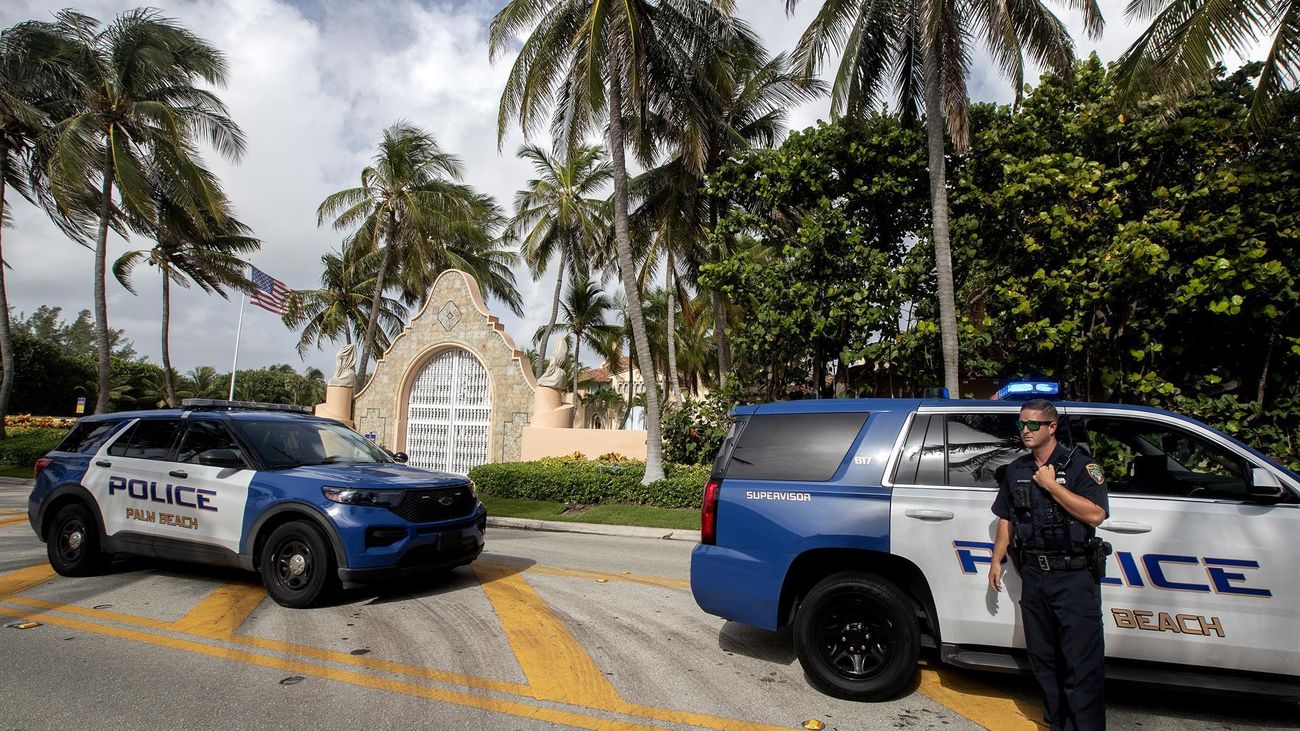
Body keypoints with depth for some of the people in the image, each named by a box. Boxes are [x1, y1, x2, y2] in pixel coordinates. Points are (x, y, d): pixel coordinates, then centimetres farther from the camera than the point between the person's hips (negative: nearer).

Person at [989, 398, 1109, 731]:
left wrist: (1051, 485, -16)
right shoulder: (1016, 470, 11)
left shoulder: (1080, 465, -6)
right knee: (1043, 660, 15)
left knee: (1082, 665, -2)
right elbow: (1006, 519, 17)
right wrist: (997, 560, 14)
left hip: (1074, 578, -6)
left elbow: (1095, 514, -18)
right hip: (1033, 576, 6)